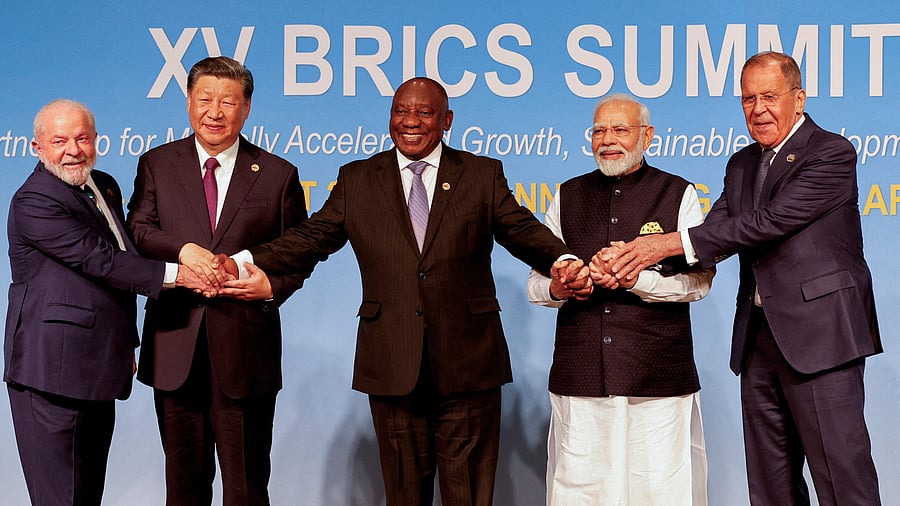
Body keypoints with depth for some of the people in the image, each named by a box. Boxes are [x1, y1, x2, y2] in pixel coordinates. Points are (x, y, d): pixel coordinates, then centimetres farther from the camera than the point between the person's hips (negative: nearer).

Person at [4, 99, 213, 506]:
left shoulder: (105, 186, 14)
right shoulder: (34, 201, -14)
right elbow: (98, 260, -21)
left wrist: (127, 342, 24)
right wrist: (175, 274, -20)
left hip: (99, 366, 9)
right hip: (54, 370, -9)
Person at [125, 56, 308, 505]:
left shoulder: (278, 175, 5)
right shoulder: (156, 164, 9)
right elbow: (138, 230, -1)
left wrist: (273, 284, -13)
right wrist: (183, 249, -20)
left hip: (246, 349, -1)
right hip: (176, 348, 1)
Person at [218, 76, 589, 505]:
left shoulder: (483, 175, 8)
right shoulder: (355, 180, 10)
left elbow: (522, 230, 0)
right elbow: (311, 238, 5)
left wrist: (562, 260, -22)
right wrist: (249, 263, -11)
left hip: (467, 366, -1)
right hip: (392, 366, 1)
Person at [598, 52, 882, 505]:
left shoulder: (831, 153, -8)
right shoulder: (741, 165, 16)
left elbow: (769, 222, -18)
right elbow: (715, 232, 4)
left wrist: (671, 243, -18)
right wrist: (635, 254, -15)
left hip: (819, 335, -7)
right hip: (759, 337, 8)